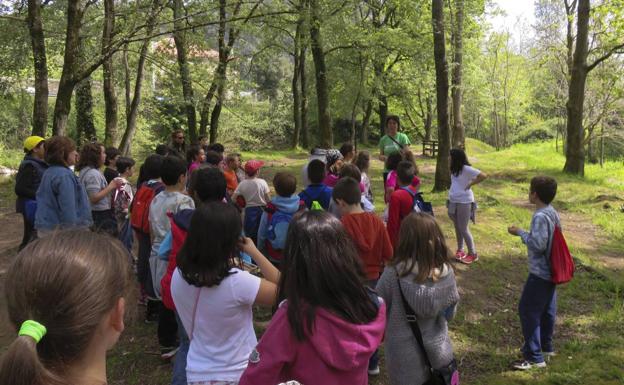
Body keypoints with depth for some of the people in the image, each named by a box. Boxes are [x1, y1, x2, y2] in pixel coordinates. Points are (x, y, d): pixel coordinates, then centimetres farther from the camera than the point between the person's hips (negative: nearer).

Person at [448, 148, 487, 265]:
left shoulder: (466, 169, -17)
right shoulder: (454, 169, 7)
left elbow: (483, 176, -23)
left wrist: (470, 184, -17)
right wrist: (451, 193, 10)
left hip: (464, 202, -8)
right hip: (453, 201, 8)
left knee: (463, 229, -2)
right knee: (457, 228, 16)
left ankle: (473, 254, 11)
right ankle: (460, 250, 29)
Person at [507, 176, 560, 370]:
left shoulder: (540, 217, -24)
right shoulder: (553, 213, 5)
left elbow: (538, 244, -28)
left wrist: (520, 232, -16)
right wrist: (527, 233, 13)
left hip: (540, 273, -10)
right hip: (550, 270, 10)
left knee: (528, 311, -2)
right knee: (547, 308, 20)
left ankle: (534, 357, 3)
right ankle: (546, 346, 36)